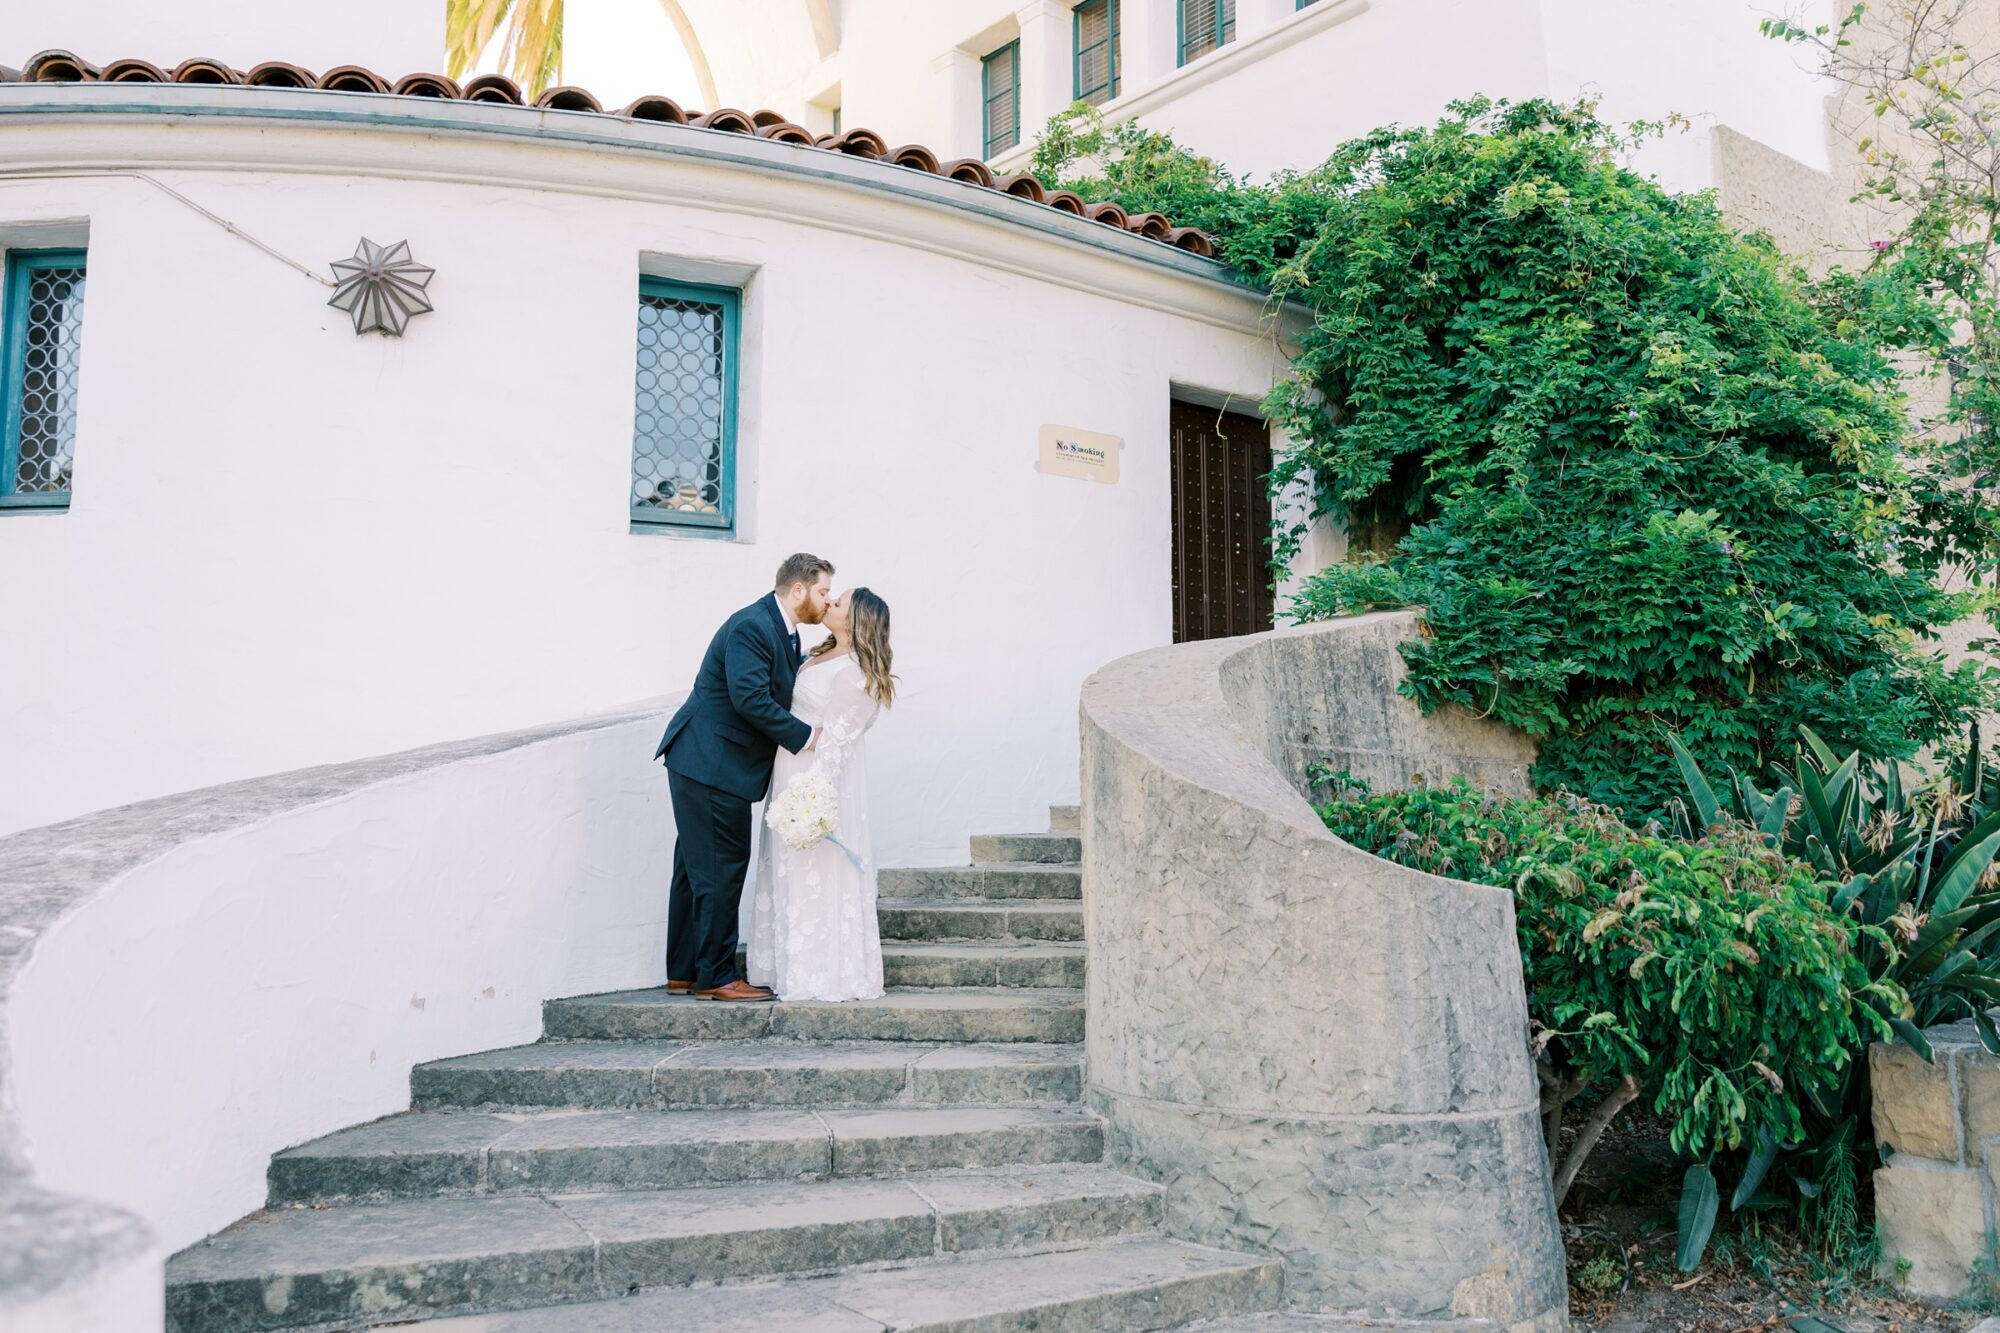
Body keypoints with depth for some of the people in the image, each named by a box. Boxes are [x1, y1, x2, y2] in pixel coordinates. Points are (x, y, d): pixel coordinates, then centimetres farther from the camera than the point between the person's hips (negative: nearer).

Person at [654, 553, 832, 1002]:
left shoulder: (781, 631, 14)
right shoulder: (751, 626, -17)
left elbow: (780, 692, 18)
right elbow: (750, 697, -26)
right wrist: (805, 736, -20)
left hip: (704, 765, 11)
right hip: (711, 765, -11)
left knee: (697, 869, 14)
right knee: (721, 868, -5)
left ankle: (683, 973, 23)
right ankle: (715, 977, 3)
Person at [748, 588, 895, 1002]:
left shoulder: (853, 672, -17)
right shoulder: (823, 656, 12)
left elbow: (836, 738, -21)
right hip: (795, 774, 10)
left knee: (813, 874, -4)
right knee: (795, 872, 13)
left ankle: (820, 977, 4)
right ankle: (796, 968, 21)